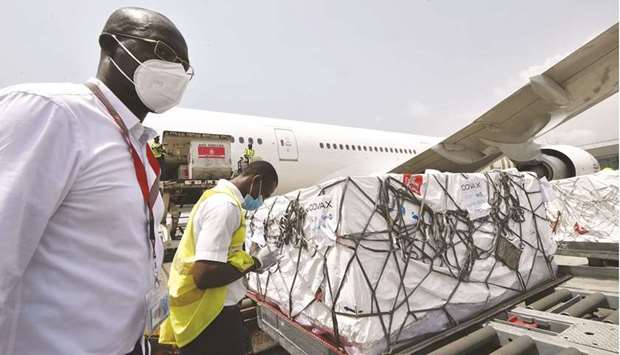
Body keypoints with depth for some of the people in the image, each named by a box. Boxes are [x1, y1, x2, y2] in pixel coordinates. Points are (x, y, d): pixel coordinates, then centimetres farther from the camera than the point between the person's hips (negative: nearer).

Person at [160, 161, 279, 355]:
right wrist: (255, 262, -18)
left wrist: (247, 260, 10)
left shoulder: (217, 196, 9)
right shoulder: (226, 205, -24)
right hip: (213, 314, -10)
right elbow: (204, 275, -29)